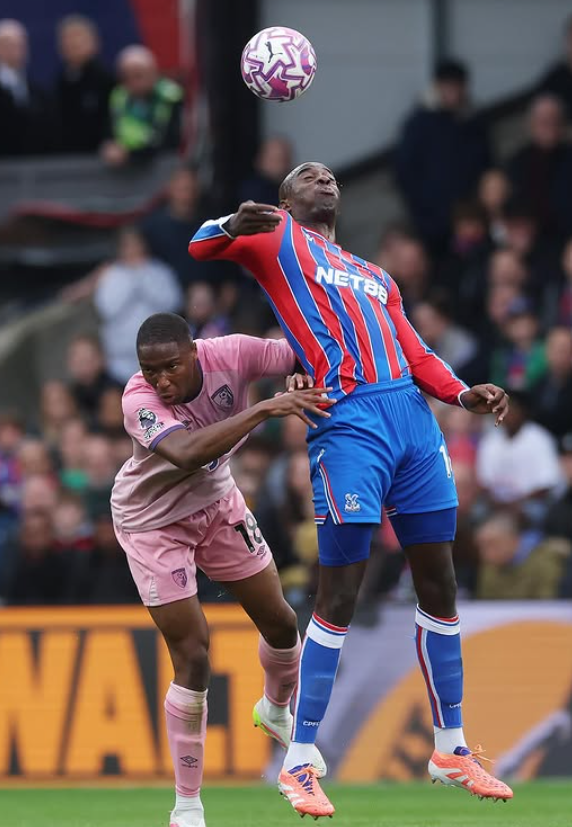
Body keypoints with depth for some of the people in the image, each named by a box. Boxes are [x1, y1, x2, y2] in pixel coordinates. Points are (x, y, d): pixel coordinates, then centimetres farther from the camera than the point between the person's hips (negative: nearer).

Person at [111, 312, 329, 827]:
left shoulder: (230, 356, -25)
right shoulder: (139, 401, -36)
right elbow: (187, 453, -53)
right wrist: (265, 409, -57)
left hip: (218, 504, 5)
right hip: (153, 523, -5)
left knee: (280, 623, 13)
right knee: (193, 657, -8)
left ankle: (276, 712, 49)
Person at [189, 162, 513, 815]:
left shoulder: (375, 278, 28)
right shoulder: (279, 240, 12)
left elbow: (416, 356, 21)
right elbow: (202, 247, -1)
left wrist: (464, 394, 2)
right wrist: (236, 223, -23)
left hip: (412, 415, 6)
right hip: (350, 422, -6)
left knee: (438, 584, 9)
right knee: (340, 595, -9)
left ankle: (450, 749, 19)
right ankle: (298, 763, -4)